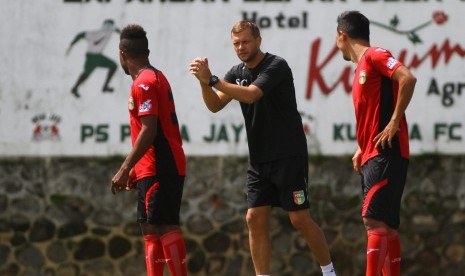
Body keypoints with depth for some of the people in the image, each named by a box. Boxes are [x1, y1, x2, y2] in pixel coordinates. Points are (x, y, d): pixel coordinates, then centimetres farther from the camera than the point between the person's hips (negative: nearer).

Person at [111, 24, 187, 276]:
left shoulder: (143, 83, -13)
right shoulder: (156, 77, 18)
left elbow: (149, 131, -21)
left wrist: (125, 170, -20)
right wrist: (134, 170, 23)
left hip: (159, 170, -10)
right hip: (154, 169, 10)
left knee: (165, 227, -12)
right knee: (151, 230, 10)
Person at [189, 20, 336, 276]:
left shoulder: (276, 66, -13)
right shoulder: (237, 72, 9)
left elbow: (251, 94, -28)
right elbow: (215, 105, -2)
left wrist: (213, 80, -33)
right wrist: (204, 81, -20)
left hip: (288, 156, -7)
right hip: (258, 158, 7)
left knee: (300, 219, -6)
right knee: (255, 219, -1)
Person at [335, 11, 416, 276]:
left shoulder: (374, 55, -6)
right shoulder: (362, 67, 21)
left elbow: (408, 78, -22)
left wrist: (394, 122, -20)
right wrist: (361, 150, 16)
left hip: (386, 153, -10)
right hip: (372, 156, 10)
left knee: (374, 219, -18)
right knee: (385, 226, 8)